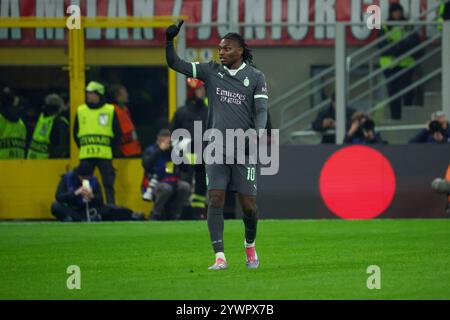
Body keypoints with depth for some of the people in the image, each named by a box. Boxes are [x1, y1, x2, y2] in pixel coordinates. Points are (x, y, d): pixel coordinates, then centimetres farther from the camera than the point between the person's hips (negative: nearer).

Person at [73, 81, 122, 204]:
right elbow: (76, 133, 16)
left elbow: (118, 133, 7)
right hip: (86, 156, 2)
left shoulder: (110, 111, 4)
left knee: (108, 184, 0)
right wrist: (82, 147, 7)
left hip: (105, 156, -2)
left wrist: (112, 150, 2)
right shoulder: (80, 111, 10)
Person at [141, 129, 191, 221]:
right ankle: (155, 215, -15)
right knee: (166, 188, -35)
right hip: (154, 186, -4)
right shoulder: (151, 151, -2)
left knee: (185, 187, -23)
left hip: (173, 183, 4)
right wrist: (160, 150, -22)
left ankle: (174, 215, -8)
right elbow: (146, 165, -23)